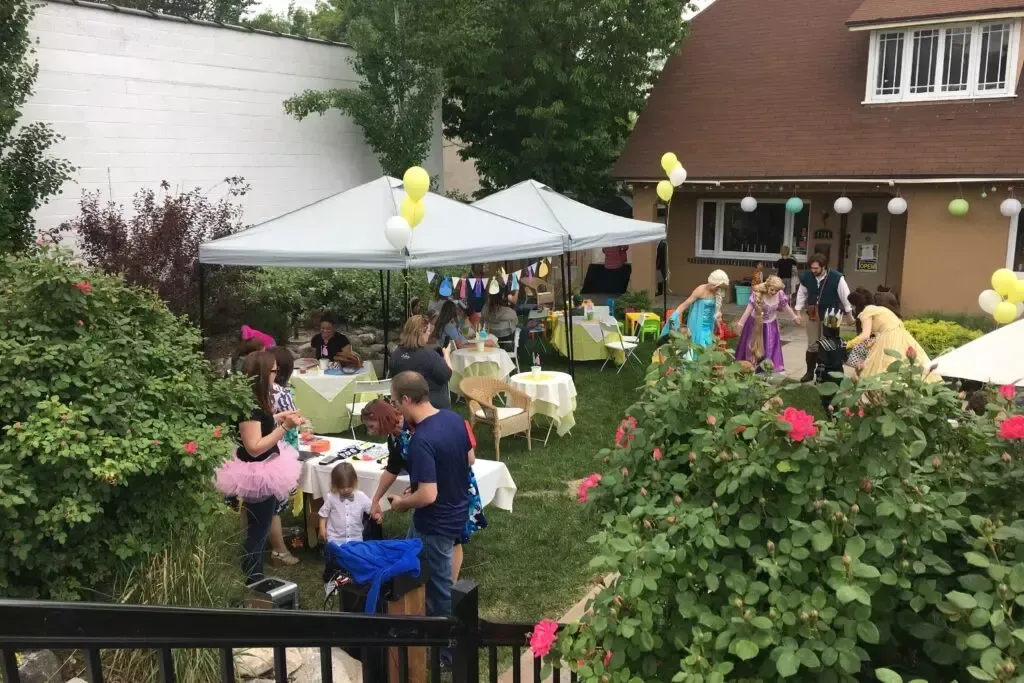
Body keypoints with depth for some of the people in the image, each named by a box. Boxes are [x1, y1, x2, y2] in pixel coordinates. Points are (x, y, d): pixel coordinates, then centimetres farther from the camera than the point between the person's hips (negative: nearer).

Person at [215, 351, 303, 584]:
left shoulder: (256, 400, 4)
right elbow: (254, 447, -28)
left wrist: (278, 418, 8)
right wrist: (284, 427, -29)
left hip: (263, 471, 10)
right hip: (258, 476, -10)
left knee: (260, 530, 22)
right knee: (257, 533, 5)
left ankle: (256, 580, 36)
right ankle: (254, 584, 19)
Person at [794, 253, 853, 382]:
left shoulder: (836, 277, -20)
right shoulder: (806, 277, -10)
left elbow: (845, 297, -11)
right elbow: (801, 295, 4)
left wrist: (850, 315, -6)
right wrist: (798, 313, 3)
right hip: (813, 315, 3)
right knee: (812, 345, 9)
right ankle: (810, 372, 21)